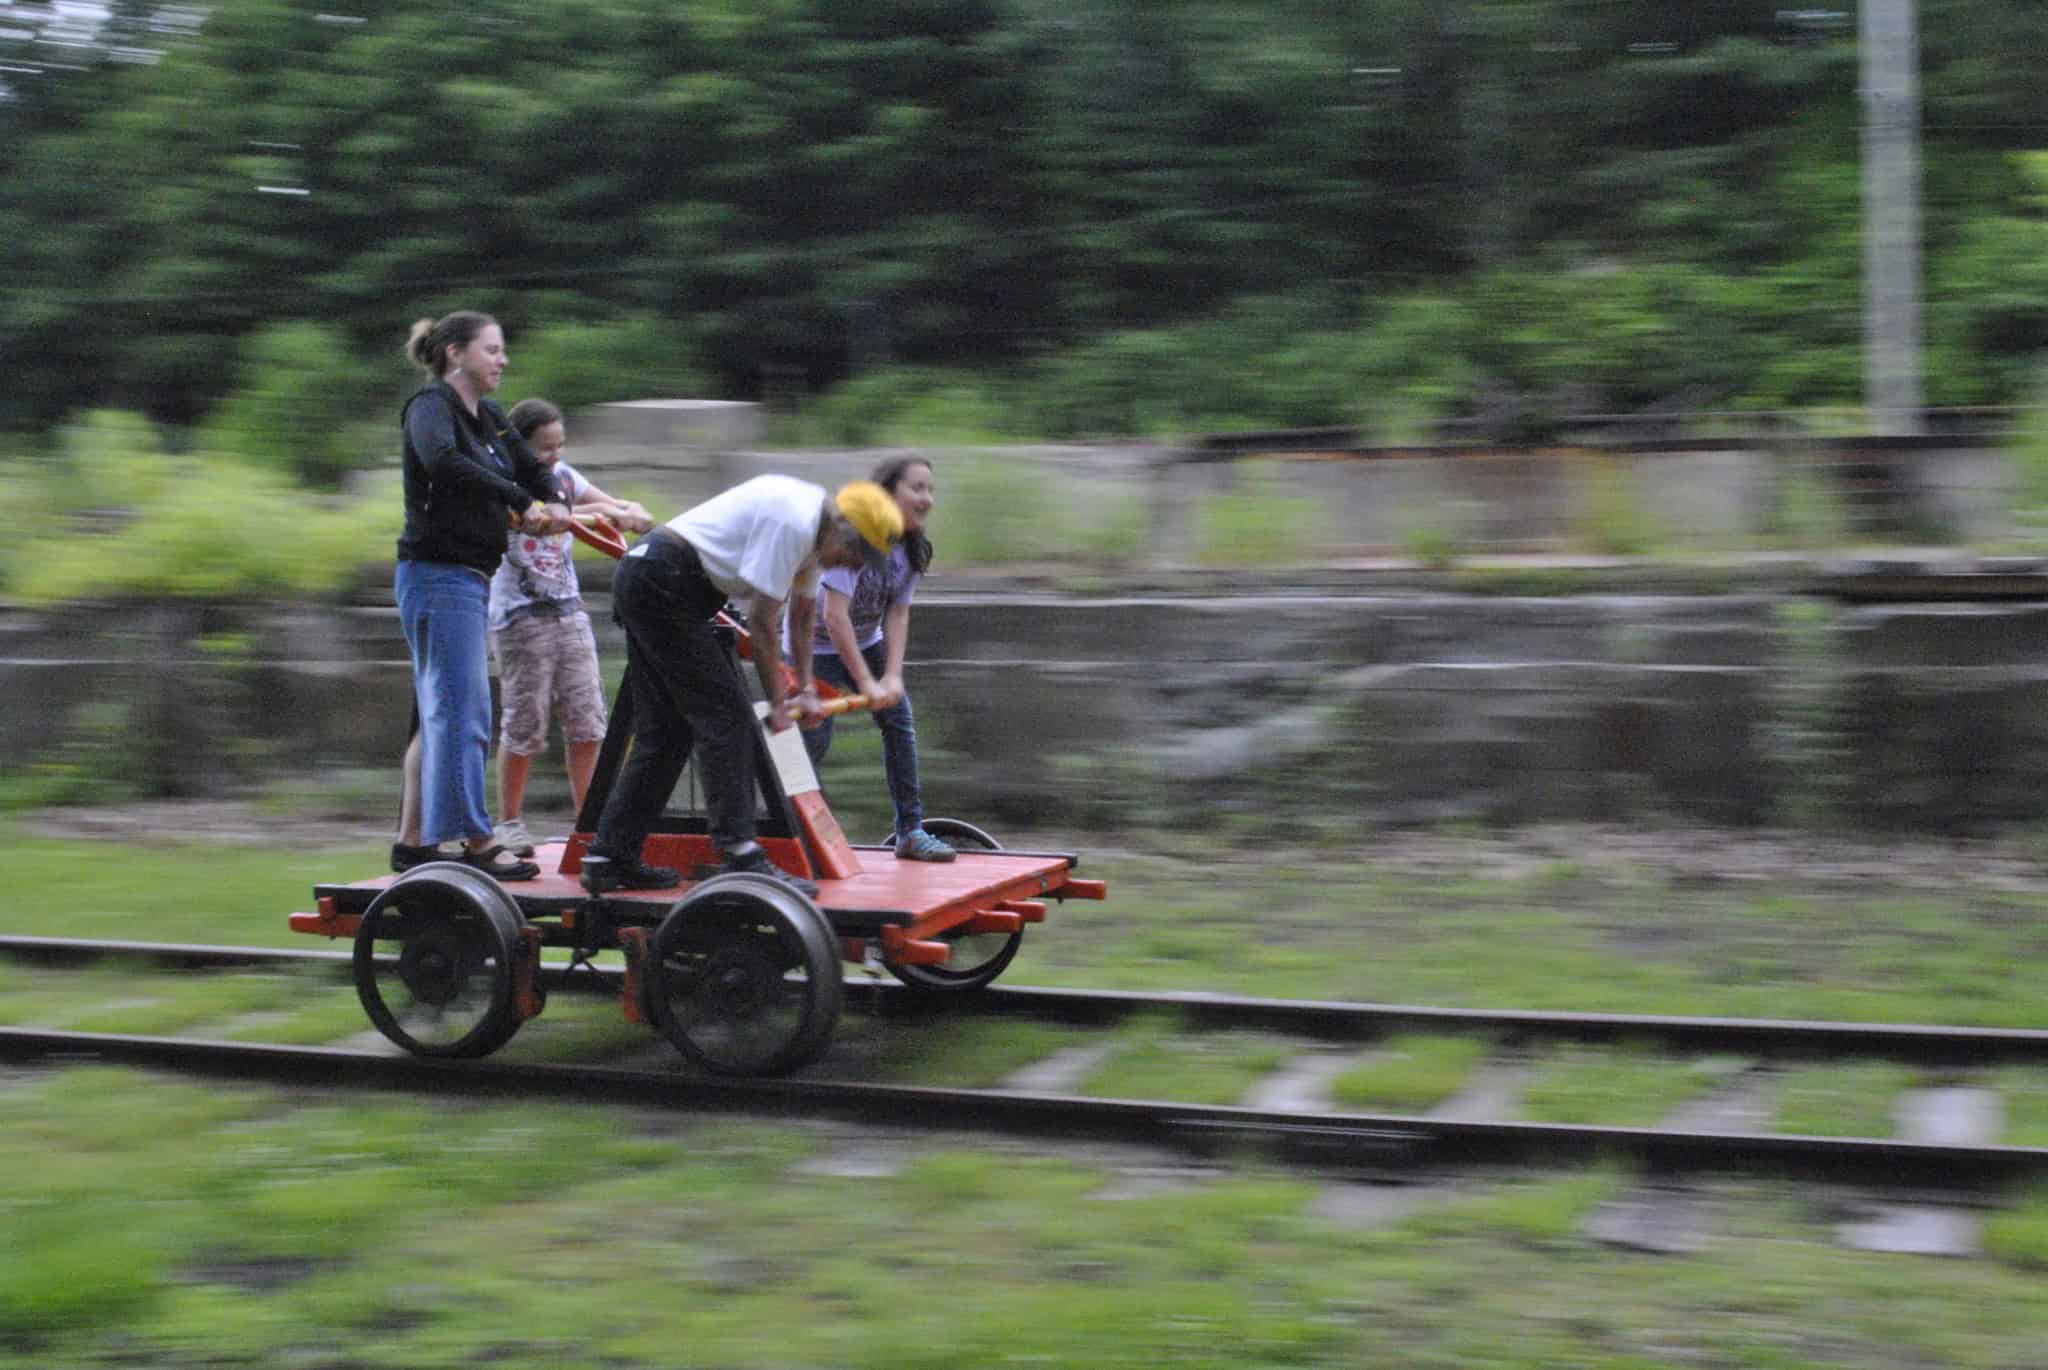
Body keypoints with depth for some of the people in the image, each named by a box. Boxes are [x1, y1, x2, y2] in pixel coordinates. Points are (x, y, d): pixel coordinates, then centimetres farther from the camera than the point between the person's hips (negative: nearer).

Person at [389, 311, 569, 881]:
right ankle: (475, 842, -6)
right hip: (439, 573, -9)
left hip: (470, 578, 9)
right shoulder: (430, 405, -10)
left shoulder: (488, 417, 17)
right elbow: (441, 459, -30)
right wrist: (520, 502, -29)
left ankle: (413, 841, 17)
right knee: (462, 711, -9)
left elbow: (534, 469, 18)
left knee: (439, 715, 11)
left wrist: (554, 504, -6)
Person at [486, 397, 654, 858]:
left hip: (568, 611, 6)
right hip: (521, 617, -6)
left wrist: (631, 513, -13)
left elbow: (617, 505, 10)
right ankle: (509, 822, 12)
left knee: (586, 720, 1)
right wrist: (599, 510, -28)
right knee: (524, 724, -1)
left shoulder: (562, 475, 10)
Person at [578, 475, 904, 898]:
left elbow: (804, 615, 24)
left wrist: (806, 690, 24)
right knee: (726, 717, -11)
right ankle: (741, 857, -15)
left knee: (665, 730, 12)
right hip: (664, 585, -11)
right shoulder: (791, 522, -20)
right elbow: (763, 620, -16)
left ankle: (609, 859, 15)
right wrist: (778, 702, -7)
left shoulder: (815, 526, 11)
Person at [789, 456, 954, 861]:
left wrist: (893, 677, -22)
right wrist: (866, 683, -30)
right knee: (815, 739, -10)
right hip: (816, 643, -6)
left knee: (900, 722, -4)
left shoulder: (912, 549, -8)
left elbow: (898, 615, -9)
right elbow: (834, 616, -33)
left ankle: (910, 831, 0)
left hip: (865, 641, 7)